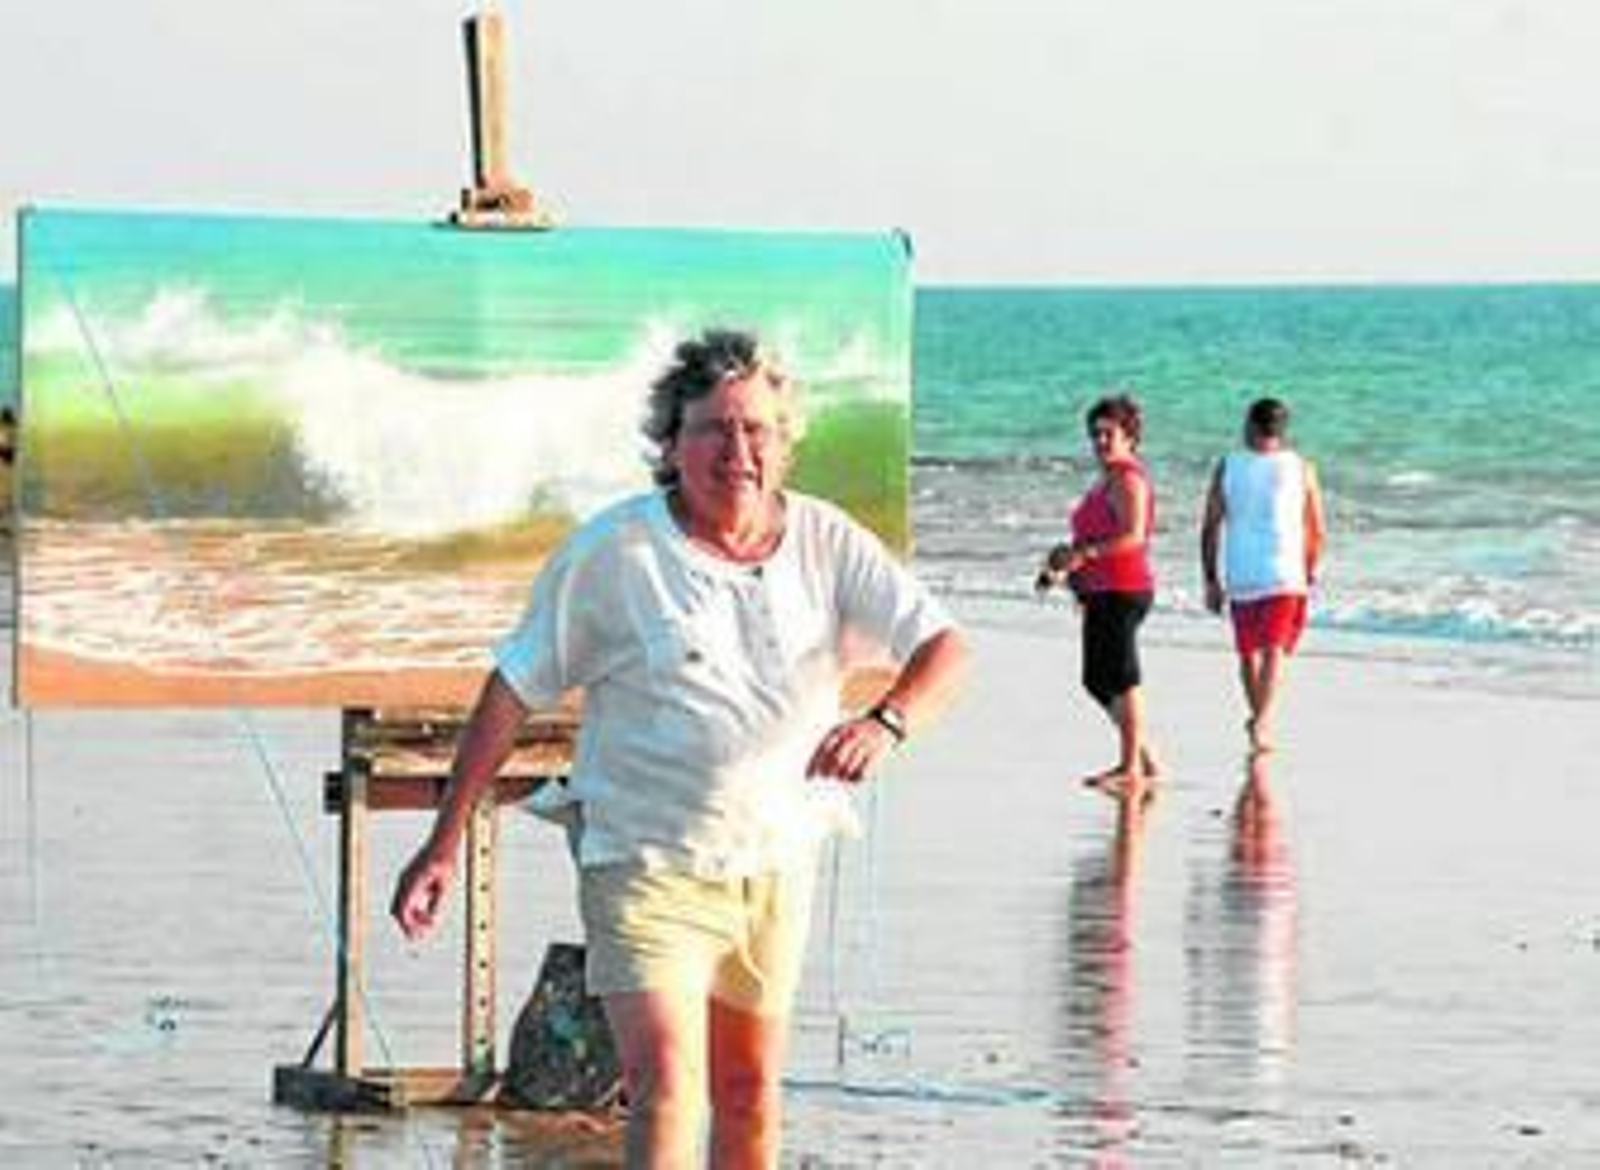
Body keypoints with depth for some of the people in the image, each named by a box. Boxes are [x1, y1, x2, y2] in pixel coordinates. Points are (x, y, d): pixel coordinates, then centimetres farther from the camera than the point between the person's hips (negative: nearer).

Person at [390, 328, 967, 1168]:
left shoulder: (827, 543, -2)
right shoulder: (614, 550, -9)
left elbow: (943, 646, -6)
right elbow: (514, 689, -4)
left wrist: (886, 722, -30)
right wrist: (444, 843, -5)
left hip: (776, 864, 4)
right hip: (648, 863, -4)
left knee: (750, 1095, 17)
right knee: (666, 1088, -19)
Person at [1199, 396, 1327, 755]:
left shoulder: (1227, 467, 2)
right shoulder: (1300, 468, 1)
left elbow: (1210, 529, 1)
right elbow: (1318, 532, 4)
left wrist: (1211, 580, 8)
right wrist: (1310, 573, 19)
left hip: (1240, 577, 2)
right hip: (1285, 577, -2)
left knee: (1249, 655, 18)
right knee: (1274, 654, -7)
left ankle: (1260, 720, 33)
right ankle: (1262, 723, -26)